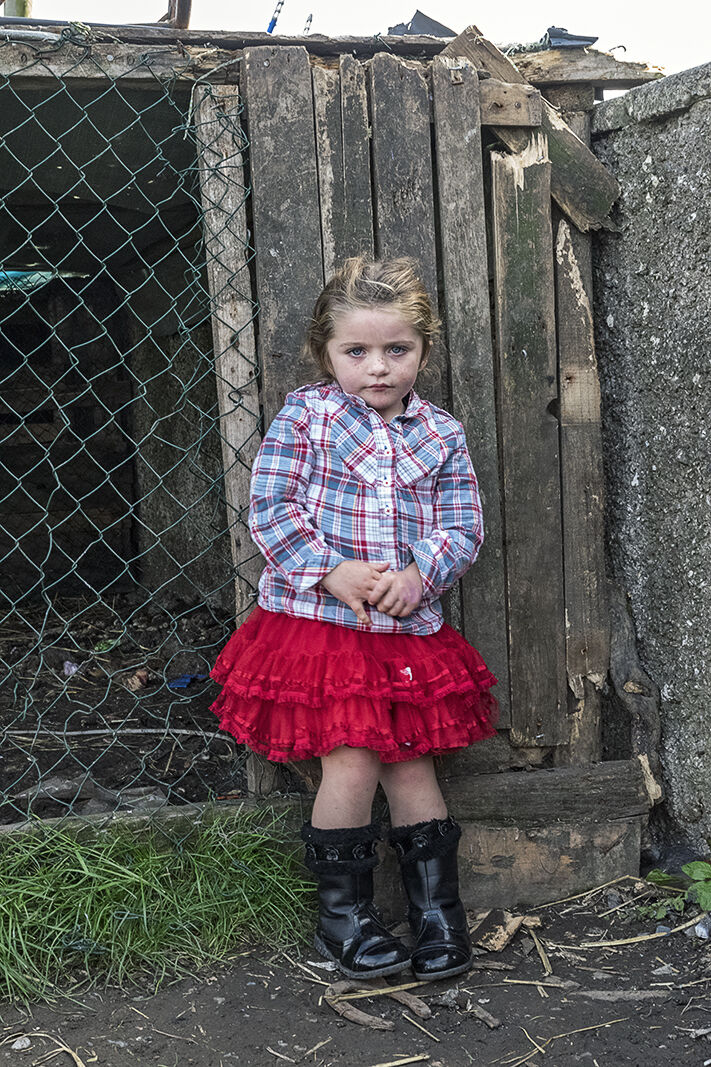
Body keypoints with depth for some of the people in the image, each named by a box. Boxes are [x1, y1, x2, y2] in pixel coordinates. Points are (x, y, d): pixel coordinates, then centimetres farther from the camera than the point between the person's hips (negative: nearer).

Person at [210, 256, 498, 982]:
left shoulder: (440, 434, 6)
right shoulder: (304, 417, -2)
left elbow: (463, 526, 4)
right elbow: (270, 508, -7)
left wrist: (421, 574, -15)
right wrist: (330, 571, -17)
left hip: (410, 627, 3)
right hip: (317, 621, -3)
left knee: (410, 760, 10)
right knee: (352, 761, -5)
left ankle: (437, 903, 25)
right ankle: (341, 908, 14)